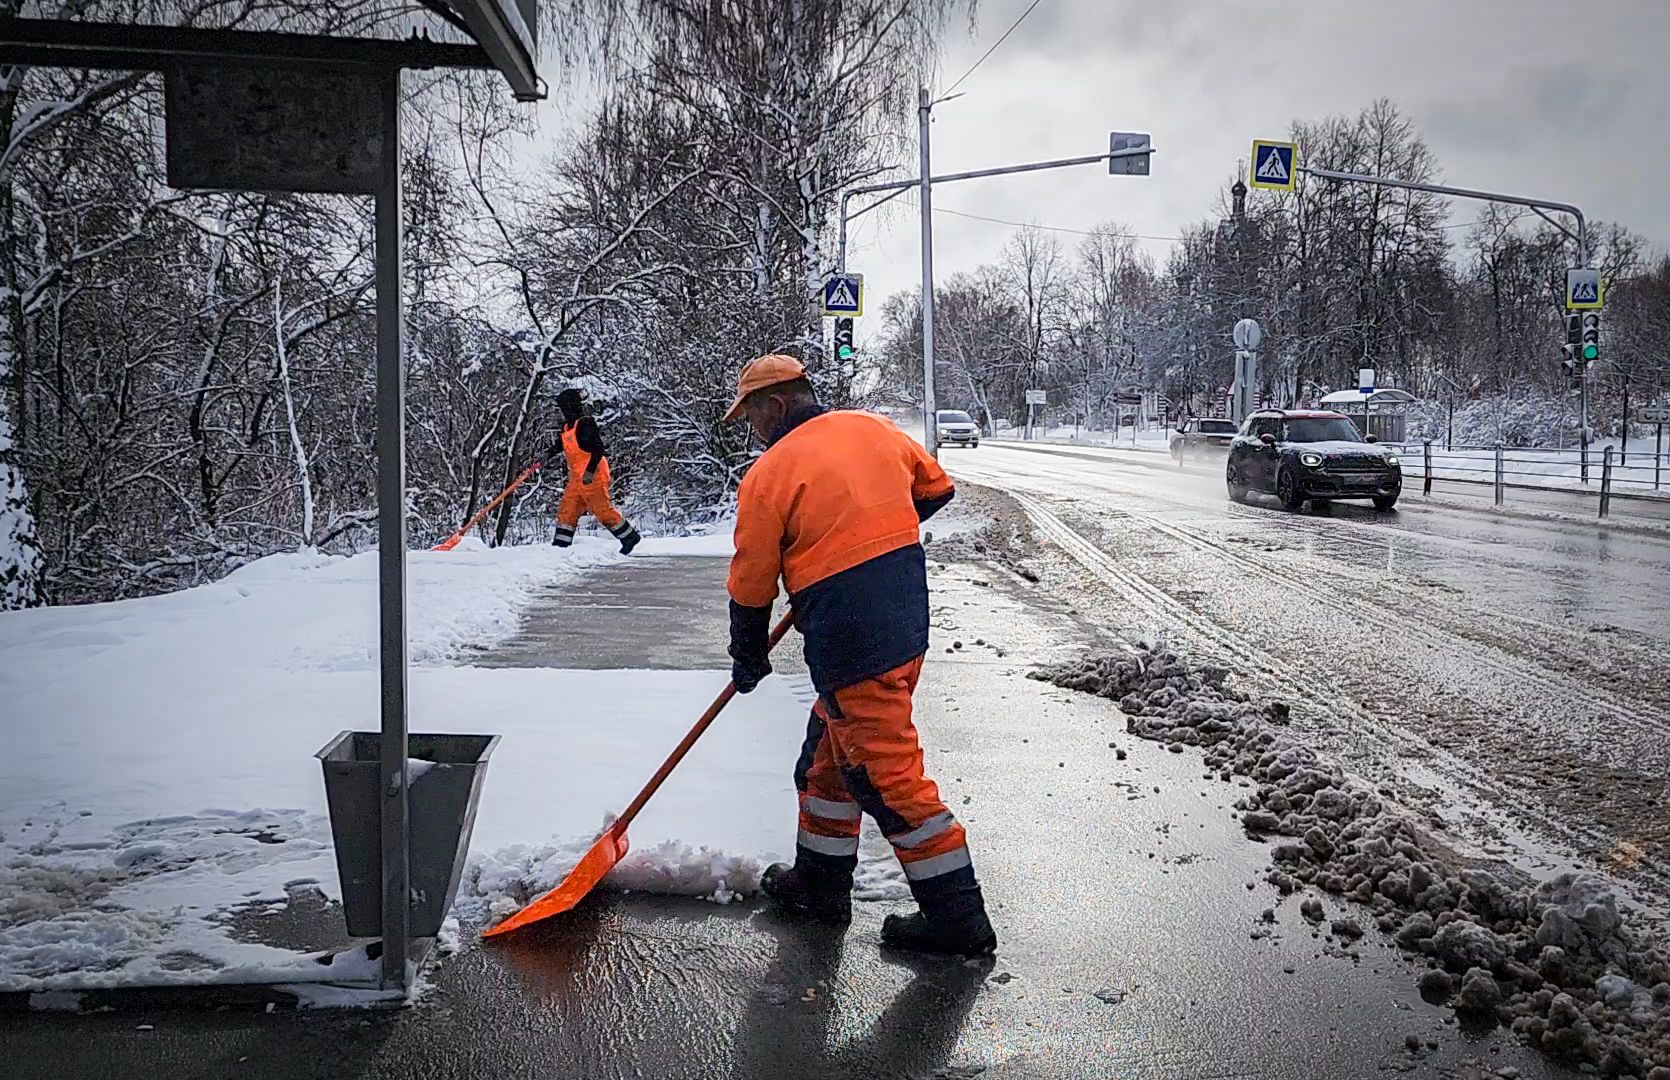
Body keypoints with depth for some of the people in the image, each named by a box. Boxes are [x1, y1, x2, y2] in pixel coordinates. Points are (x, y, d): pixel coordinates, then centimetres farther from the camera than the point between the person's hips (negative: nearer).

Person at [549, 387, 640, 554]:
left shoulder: (585, 423, -13)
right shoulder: (567, 426, 14)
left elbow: (598, 448, -22)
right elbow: (560, 445, 33)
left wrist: (590, 471, -31)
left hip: (592, 476, -9)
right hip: (577, 478, 9)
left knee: (603, 510, -6)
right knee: (566, 511, 4)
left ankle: (630, 537, 7)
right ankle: (560, 545, 6)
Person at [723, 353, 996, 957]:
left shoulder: (768, 475, -9)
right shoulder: (875, 430, 8)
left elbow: (751, 586, -2)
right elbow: (936, 489, 23)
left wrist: (748, 661, 14)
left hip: (851, 646, -8)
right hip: (908, 624, 8)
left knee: (886, 776, 0)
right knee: (828, 756, 21)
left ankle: (958, 921, 7)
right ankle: (819, 884, 33)